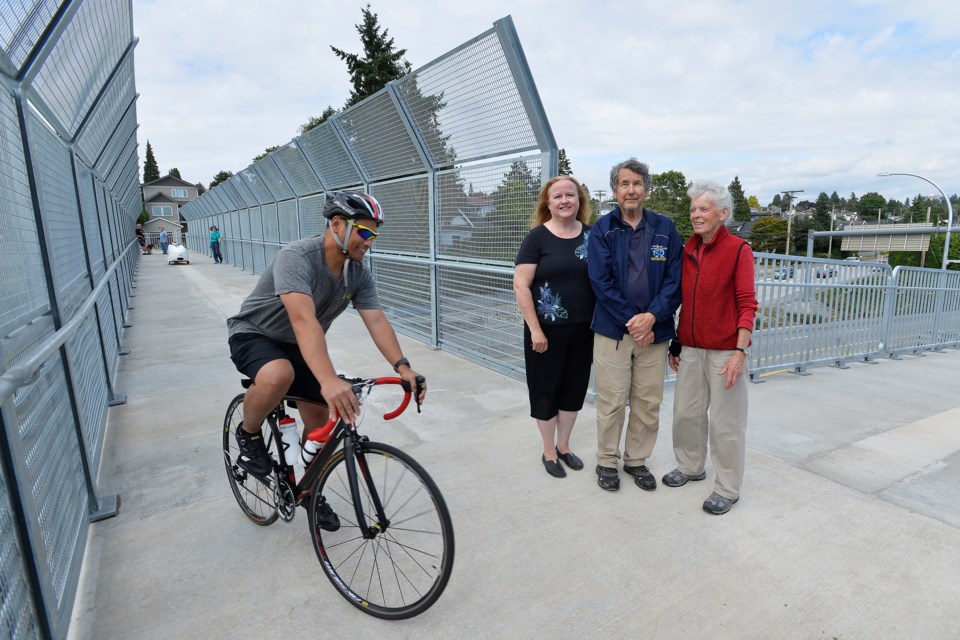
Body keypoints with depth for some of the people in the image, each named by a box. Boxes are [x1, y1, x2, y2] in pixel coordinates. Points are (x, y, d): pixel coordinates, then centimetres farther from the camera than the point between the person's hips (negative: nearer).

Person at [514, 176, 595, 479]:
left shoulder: (590, 236, 4)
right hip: (547, 330, -4)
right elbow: (521, 286, -12)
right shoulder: (537, 237, -8)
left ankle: (564, 446, 35)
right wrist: (535, 329, -16)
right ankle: (549, 451, 28)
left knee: (574, 388, 14)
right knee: (546, 389, 8)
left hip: (582, 329, 4)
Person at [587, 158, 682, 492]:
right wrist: (631, 321, -13)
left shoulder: (665, 228, 5)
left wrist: (651, 317, -14)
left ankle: (637, 460, 30)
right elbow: (601, 281, -8)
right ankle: (606, 462, 25)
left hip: (654, 330, 2)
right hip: (612, 330, -2)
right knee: (611, 401, 5)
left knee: (648, 402, 11)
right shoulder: (603, 229, 0)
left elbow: (674, 279, 0)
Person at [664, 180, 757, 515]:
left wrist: (740, 352, -17)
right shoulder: (687, 249, 7)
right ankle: (690, 466, 35)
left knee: (725, 421, 5)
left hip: (725, 350, -5)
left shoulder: (738, 249, -9)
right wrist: (676, 342, 13)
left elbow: (746, 305, -11)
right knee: (686, 412, 14)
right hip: (690, 348, 5)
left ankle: (727, 488, 21)